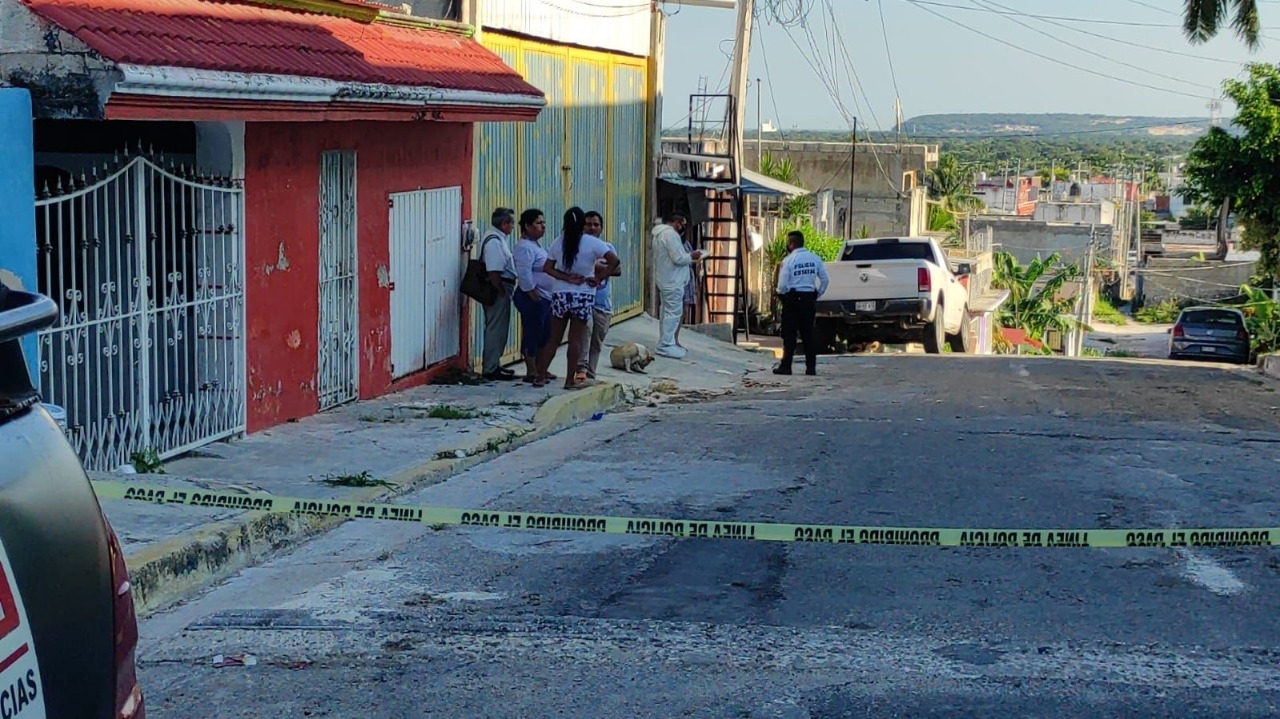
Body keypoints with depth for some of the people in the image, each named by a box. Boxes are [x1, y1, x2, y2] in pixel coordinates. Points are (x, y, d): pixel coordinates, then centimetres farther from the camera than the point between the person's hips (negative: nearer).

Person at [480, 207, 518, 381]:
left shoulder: (497, 238, 15)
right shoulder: (494, 241, -19)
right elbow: (494, 271, -25)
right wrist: (502, 293, -20)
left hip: (500, 290, 11)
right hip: (498, 290, -11)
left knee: (497, 329, 17)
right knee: (496, 329, -5)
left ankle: (493, 365, 25)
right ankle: (491, 369, -1)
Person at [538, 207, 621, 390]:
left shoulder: (558, 243, 0)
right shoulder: (592, 243, -8)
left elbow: (547, 268, -4)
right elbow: (615, 261, -15)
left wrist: (567, 278, -9)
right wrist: (598, 278, -9)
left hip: (560, 295, 3)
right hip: (583, 296, -3)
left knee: (554, 338, 11)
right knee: (575, 339, 3)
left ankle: (541, 375, 13)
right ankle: (570, 380, 5)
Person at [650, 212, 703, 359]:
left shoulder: (659, 234, 17)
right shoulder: (671, 234, -17)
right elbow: (678, 258, -21)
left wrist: (689, 258, 13)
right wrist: (692, 256, -4)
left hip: (665, 280, 11)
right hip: (673, 281, -11)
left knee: (668, 312, 16)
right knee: (673, 313, -9)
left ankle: (664, 344, 20)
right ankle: (665, 345, -10)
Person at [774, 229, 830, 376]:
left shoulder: (788, 260, -10)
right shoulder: (815, 259, 4)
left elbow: (782, 285, -12)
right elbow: (825, 279, 5)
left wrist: (780, 294, 8)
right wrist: (817, 295, 15)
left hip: (792, 299, -4)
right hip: (809, 298, 4)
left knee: (789, 334, 1)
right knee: (808, 334, 9)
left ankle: (786, 366, 1)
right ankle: (811, 367, 7)